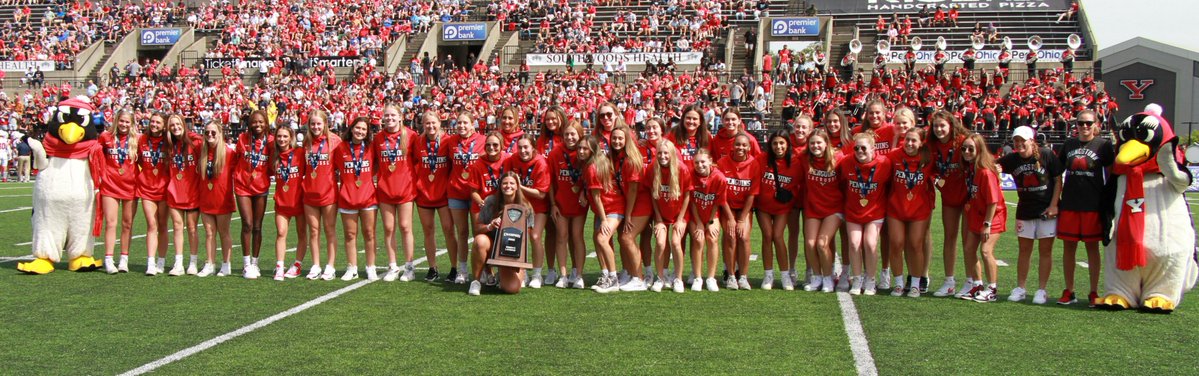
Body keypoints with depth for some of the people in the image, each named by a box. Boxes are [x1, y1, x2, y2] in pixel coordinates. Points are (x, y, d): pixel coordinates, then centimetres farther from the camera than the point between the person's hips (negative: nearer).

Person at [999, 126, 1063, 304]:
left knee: (1045, 250, 3)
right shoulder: (1011, 159, -1)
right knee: (1024, 250, 9)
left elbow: (1058, 179, -5)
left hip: (1046, 211, -3)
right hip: (1025, 210, 3)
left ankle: (1041, 290, 10)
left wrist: (1053, 205, -11)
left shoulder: (1046, 155, -10)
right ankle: (1020, 289, 16)